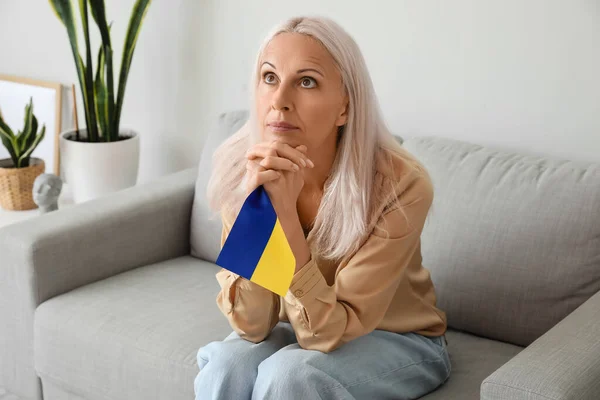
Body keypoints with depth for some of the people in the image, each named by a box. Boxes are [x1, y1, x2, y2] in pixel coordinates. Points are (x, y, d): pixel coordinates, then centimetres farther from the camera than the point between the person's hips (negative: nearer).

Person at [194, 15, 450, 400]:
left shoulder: (400, 184, -28)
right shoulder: (243, 168, -17)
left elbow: (328, 332, -26)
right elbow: (252, 325, -20)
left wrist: (284, 209, -37)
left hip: (399, 340, -2)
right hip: (297, 328, 3)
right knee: (226, 369, -27)